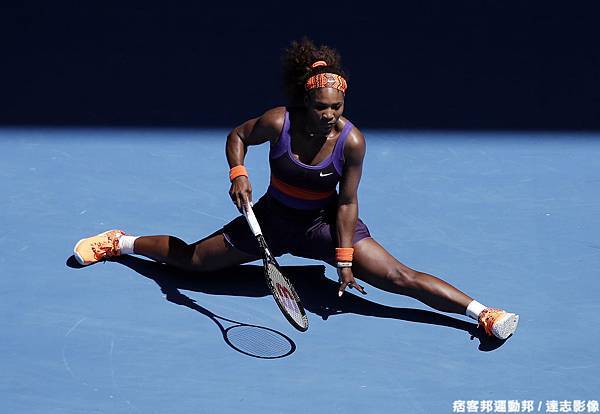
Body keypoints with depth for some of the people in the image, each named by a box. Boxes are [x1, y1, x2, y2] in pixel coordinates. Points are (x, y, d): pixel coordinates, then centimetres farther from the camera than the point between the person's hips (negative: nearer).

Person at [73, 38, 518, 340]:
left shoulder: (351, 140, -24)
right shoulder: (278, 123, -23)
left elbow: (347, 203, -16)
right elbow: (237, 136, -2)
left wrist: (344, 259, -14)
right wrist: (238, 174, -20)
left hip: (326, 222, -1)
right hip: (273, 217, 1)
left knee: (399, 276, -17)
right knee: (193, 259, 9)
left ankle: (483, 313, -18)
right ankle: (119, 242, 34)